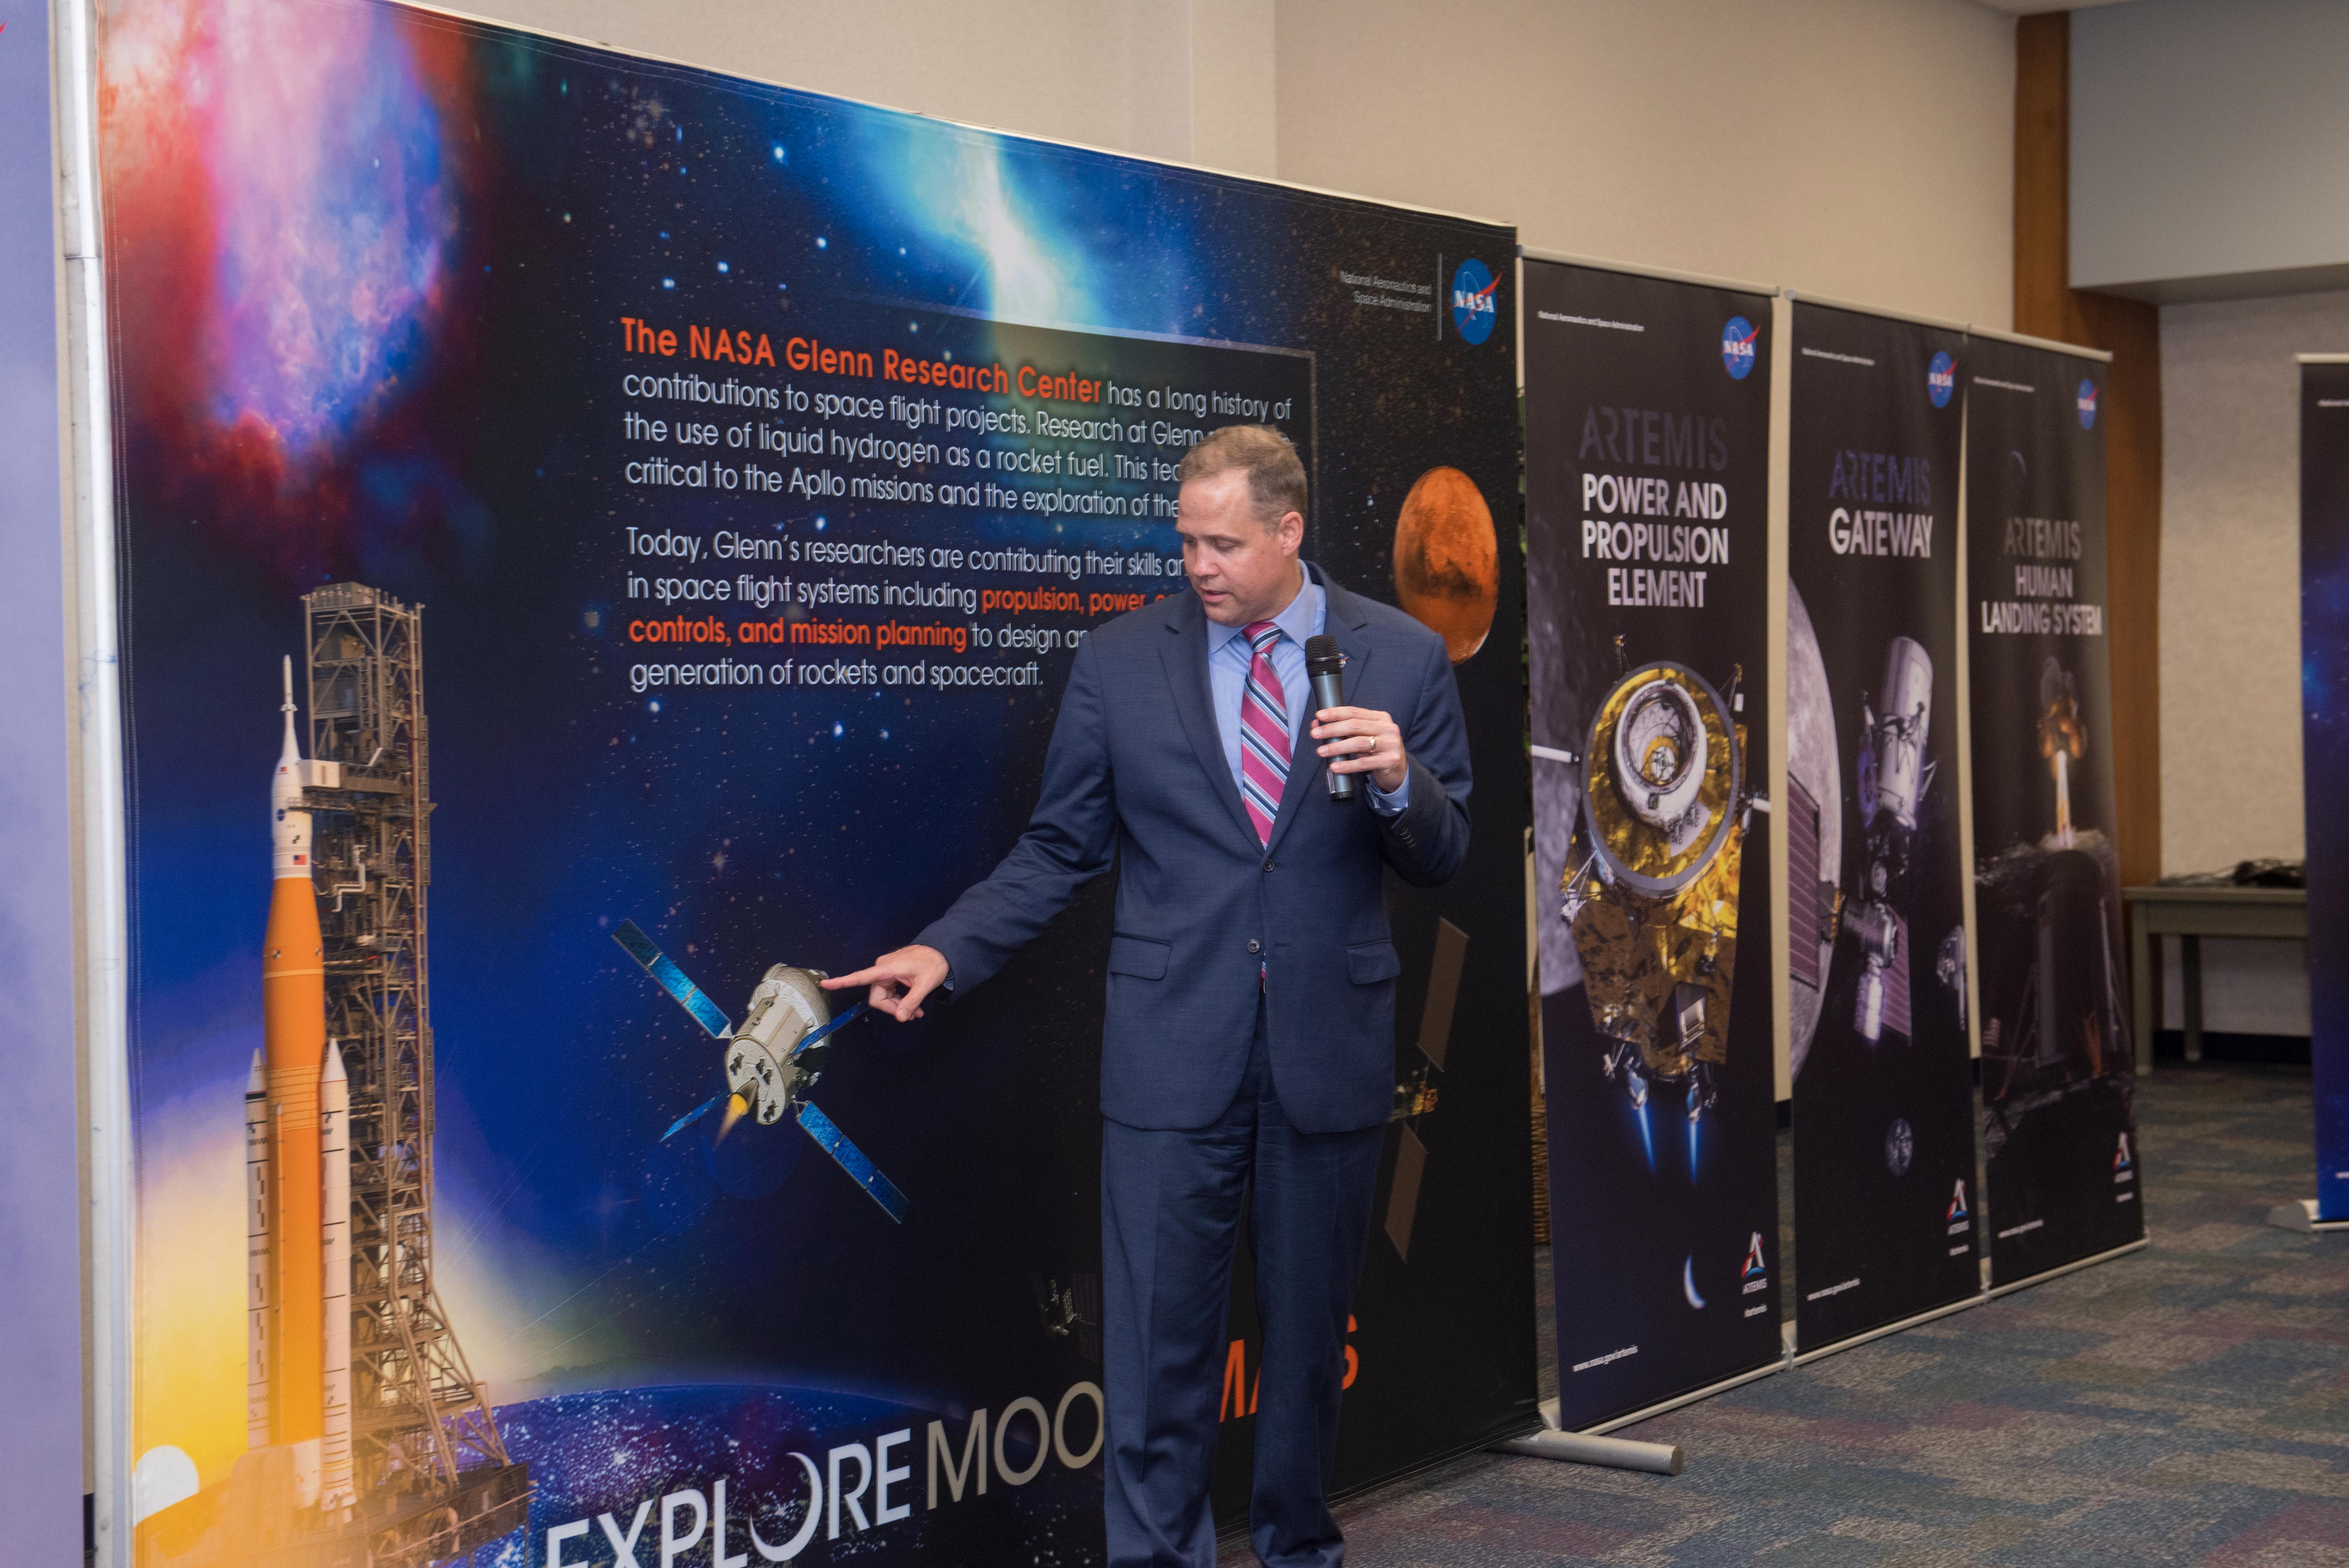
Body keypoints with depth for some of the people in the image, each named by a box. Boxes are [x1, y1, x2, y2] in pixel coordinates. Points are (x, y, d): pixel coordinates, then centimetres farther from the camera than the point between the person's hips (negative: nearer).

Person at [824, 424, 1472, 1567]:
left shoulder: (1403, 658, 2)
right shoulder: (1119, 661, 2)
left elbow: (1441, 859, 5)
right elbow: (1060, 849, 6)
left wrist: (1400, 781, -16)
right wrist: (947, 953, -7)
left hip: (1329, 1048, 1)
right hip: (1173, 1053, -1)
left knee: (1308, 1330, 14)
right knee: (1158, 1342, -2)